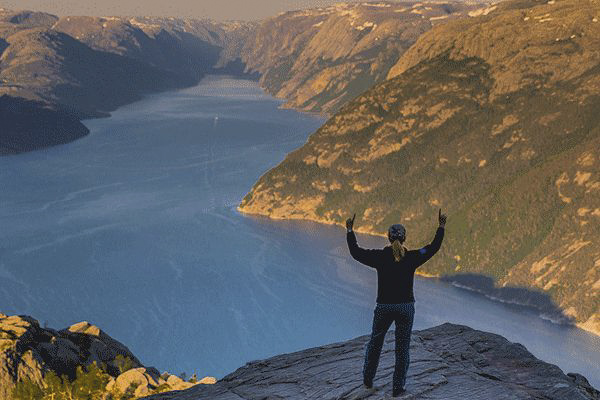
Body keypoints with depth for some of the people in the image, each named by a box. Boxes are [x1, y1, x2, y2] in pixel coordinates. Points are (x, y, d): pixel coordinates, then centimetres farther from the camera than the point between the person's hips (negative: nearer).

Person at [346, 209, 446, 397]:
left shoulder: (380, 256, -9)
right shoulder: (412, 258, -9)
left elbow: (356, 252, 1)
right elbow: (433, 248, 2)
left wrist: (350, 231, 10)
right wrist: (441, 227, 11)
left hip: (384, 307, 0)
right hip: (406, 307, 0)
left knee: (375, 342, 20)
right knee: (402, 348, 9)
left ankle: (368, 379, 31)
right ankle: (398, 387, 14)